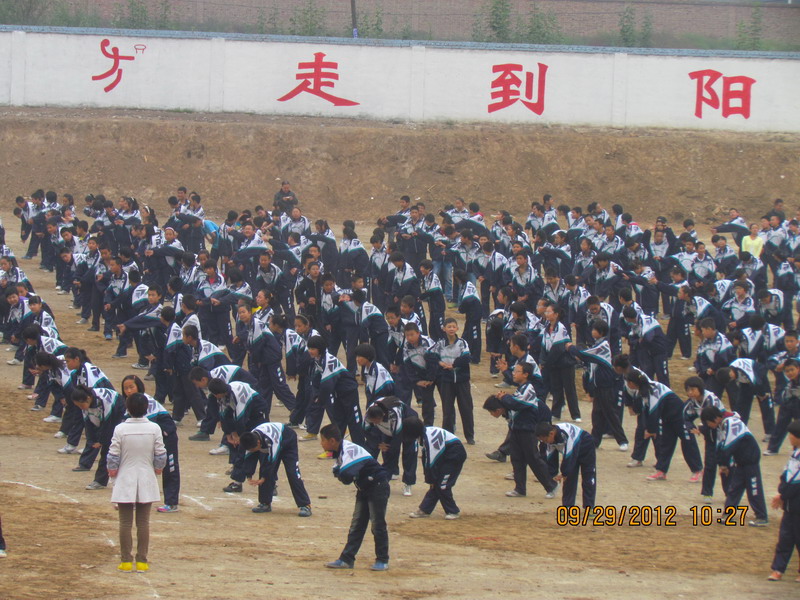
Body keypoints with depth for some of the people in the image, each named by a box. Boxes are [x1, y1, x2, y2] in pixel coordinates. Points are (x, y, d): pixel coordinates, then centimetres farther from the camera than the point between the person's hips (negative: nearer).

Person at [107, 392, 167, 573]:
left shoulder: (120, 429, -12)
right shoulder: (154, 429, -7)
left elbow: (113, 456, -9)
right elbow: (161, 456, -2)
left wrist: (112, 470, 9)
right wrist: (158, 468, 17)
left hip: (125, 481, -1)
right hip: (146, 481, 1)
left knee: (125, 523, 5)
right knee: (143, 522, 7)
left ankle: (126, 560, 5)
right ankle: (142, 561, 7)